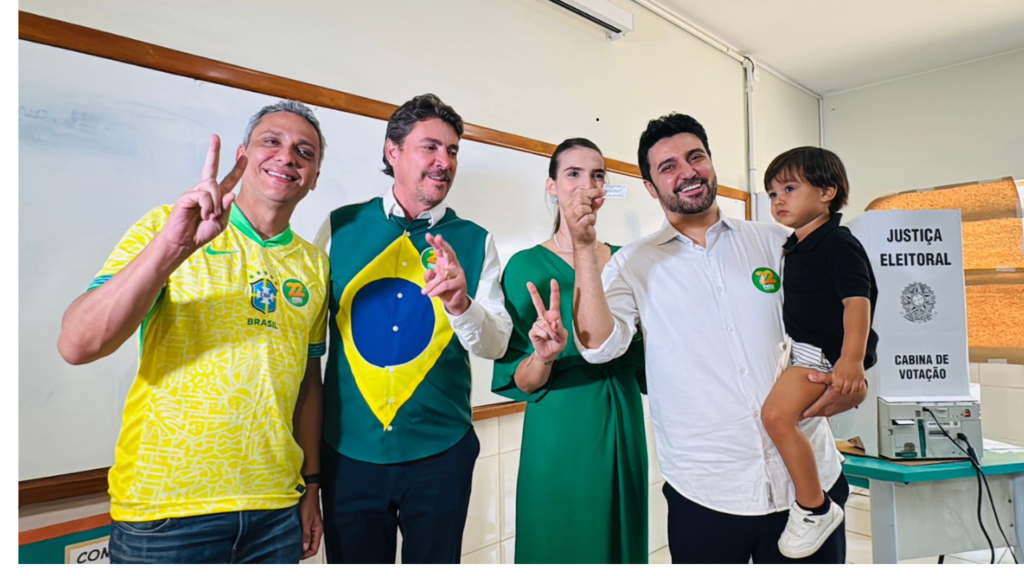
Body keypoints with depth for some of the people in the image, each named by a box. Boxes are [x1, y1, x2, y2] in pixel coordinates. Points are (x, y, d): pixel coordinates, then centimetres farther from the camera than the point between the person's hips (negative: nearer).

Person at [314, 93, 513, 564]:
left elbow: (497, 343, -5)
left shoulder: (474, 241, -1)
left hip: (441, 452, 0)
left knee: (435, 561, 17)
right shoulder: (340, 227, -1)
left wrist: (460, 305, -25)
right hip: (348, 451, 0)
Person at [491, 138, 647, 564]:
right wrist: (544, 357, -28)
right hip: (560, 435, -4)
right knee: (561, 547, 13)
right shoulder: (528, 265, -8)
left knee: (622, 545, 19)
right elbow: (519, 382, -9)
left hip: (624, 429, 4)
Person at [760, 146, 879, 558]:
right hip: (801, 349, 11)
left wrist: (853, 357, -33)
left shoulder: (838, 243, -15)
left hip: (824, 352, -10)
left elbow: (857, 299, -24)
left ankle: (816, 509, -10)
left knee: (777, 413, -24)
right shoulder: (794, 246, 11)